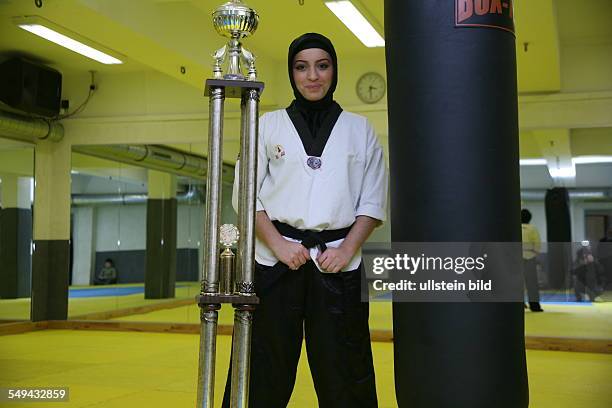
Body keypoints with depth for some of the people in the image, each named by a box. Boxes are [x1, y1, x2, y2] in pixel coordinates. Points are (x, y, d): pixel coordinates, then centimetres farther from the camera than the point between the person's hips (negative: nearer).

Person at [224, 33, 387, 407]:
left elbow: (374, 201, 8)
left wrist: (347, 249, -7)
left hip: (338, 262, 1)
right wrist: (278, 244, -9)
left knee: (345, 377, 2)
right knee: (263, 376, 1)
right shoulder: (269, 125, 9)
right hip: (276, 260, 0)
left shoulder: (359, 129, 10)